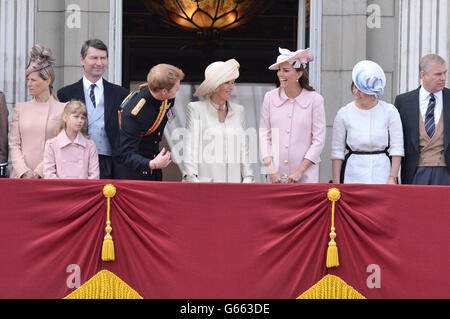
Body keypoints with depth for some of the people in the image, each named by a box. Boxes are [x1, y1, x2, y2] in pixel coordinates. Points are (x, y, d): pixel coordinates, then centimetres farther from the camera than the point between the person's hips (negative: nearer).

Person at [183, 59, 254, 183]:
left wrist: (248, 177, 5)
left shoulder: (239, 110, 14)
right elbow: (190, 146, -3)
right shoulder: (195, 109, 2)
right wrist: (192, 178, -13)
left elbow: (244, 147, 16)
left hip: (234, 181, 4)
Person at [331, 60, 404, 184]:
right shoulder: (344, 113, 3)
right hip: (353, 173, 1)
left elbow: (397, 149, 1)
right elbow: (337, 152, 4)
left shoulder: (389, 111, 1)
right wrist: (336, 184, -1)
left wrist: (392, 178, -7)